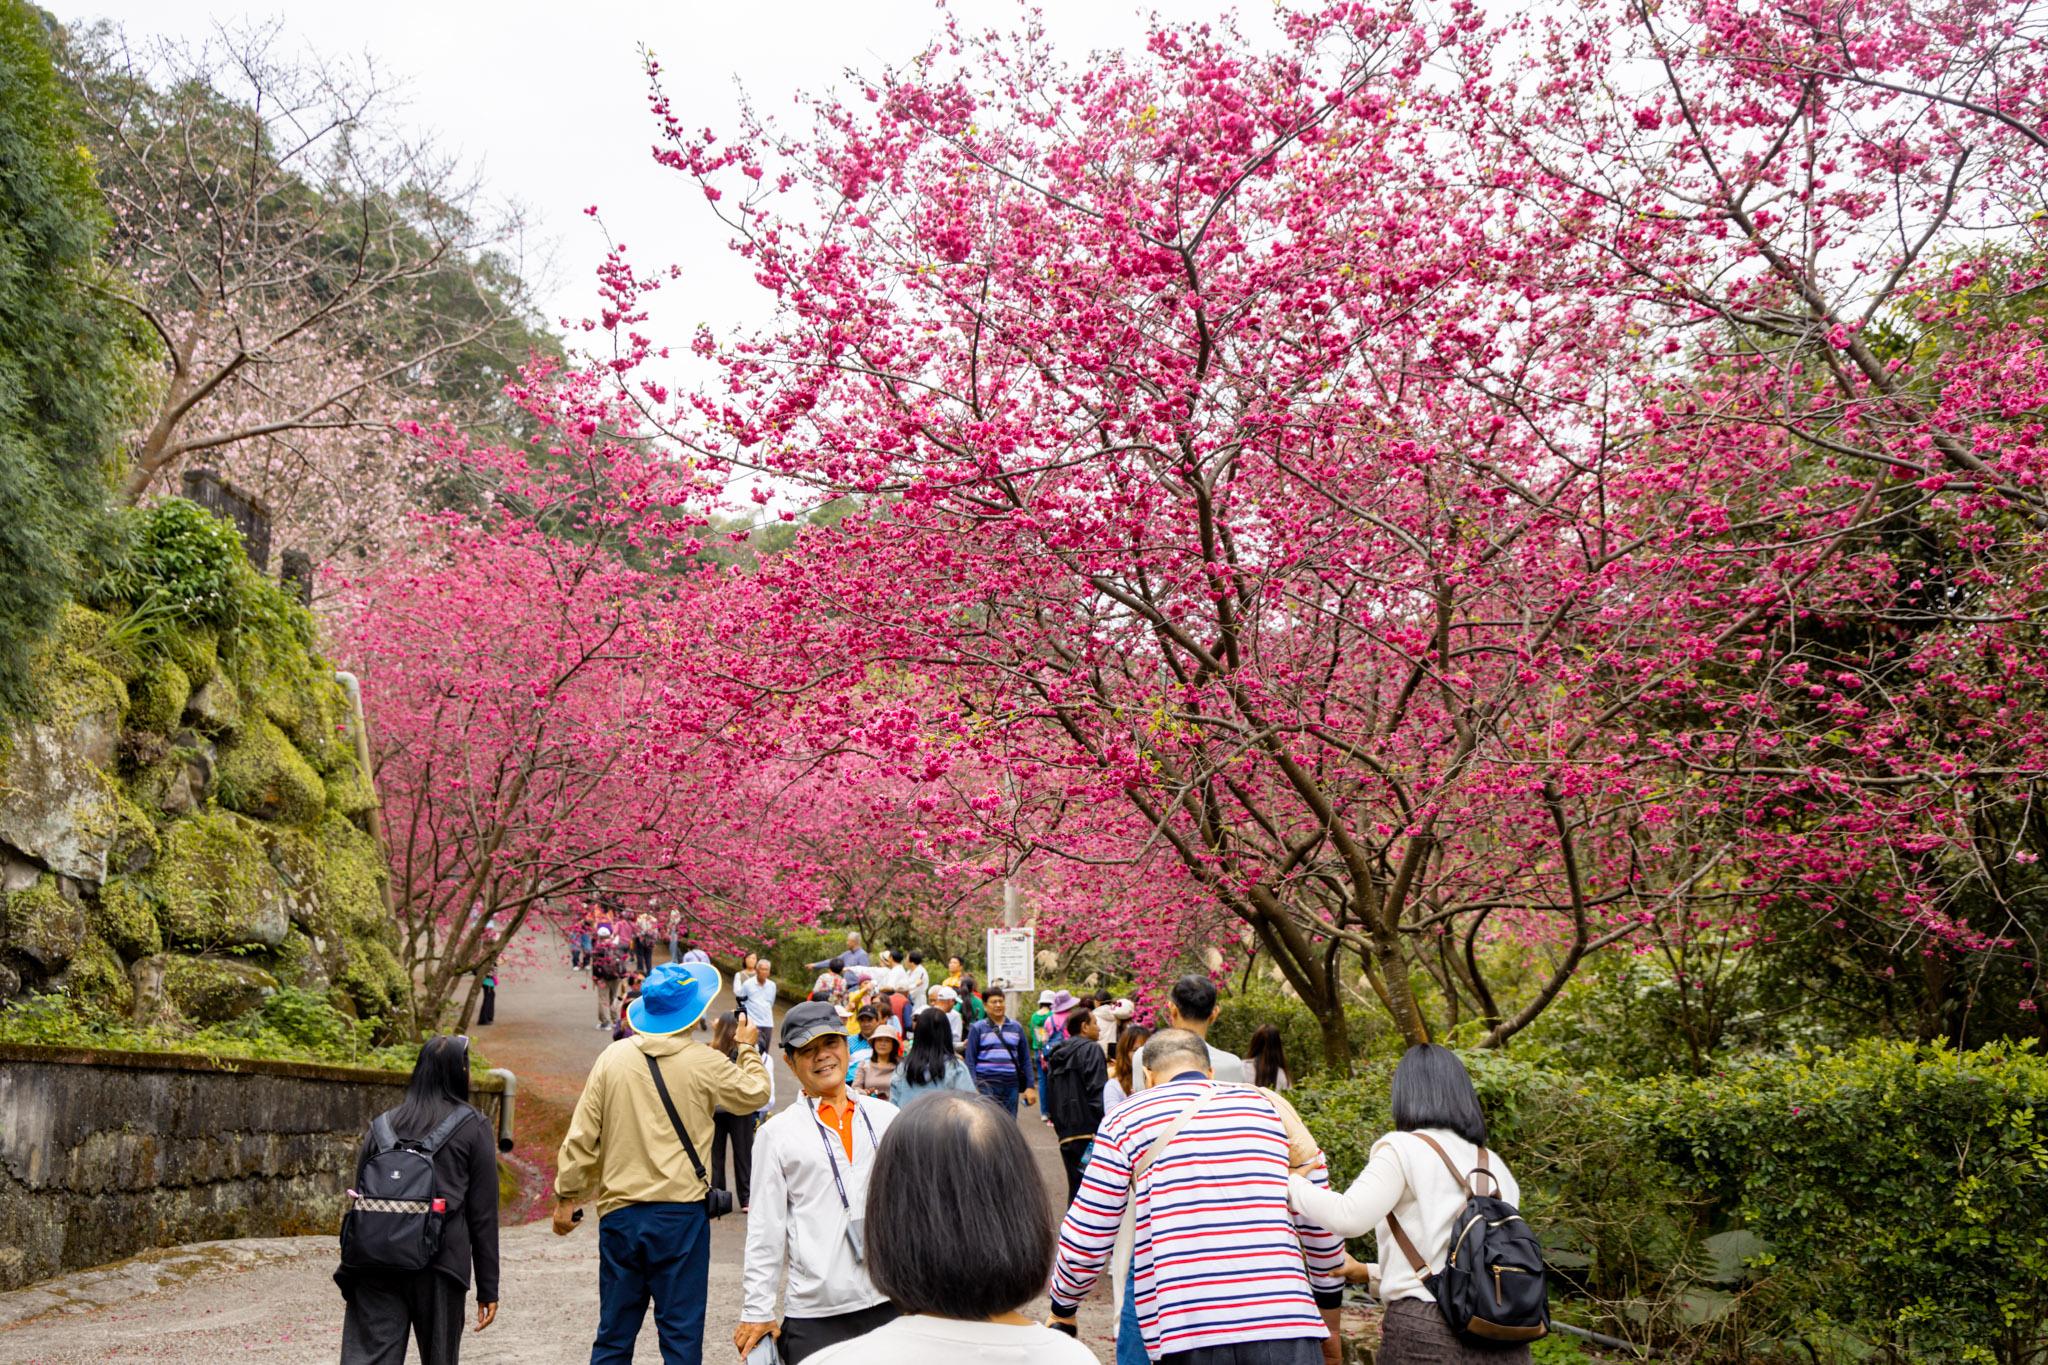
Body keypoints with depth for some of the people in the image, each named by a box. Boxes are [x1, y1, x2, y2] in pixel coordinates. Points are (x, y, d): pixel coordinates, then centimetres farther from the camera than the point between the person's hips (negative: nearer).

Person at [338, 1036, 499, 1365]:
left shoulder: (382, 1125, 13)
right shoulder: (473, 1128, 2)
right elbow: (483, 1214, 1)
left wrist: (351, 1280, 19)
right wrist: (488, 1289, 5)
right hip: (438, 1266, -2)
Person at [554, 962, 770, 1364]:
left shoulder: (613, 1058, 1)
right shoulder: (704, 1063, -6)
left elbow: (581, 1136, 2)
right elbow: (755, 1093, 11)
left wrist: (567, 1195, 12)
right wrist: (747, 1049, 28)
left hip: (619, 1212, 3)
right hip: (681, 1211, -3)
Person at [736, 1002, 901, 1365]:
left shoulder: (888, 1117, 11)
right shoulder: (777, 1134, 4)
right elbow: (765, 1229, 3)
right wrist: (757, 1312, 1)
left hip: (894, 1302, 2)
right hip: (814, 1315, -2)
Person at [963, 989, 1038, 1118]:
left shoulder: (1016, 1028, 12)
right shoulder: (977, 1028, 4)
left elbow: (1026, 1060, 14)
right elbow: (970, 1060, 2)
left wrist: (1031, 1086, 6)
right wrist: (973, 1087, -7)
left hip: (1011, 1085, 3)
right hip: (986, 1084, -3)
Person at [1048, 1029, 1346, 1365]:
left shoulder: (1126, 1120, 10)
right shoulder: (1270, 1107, 17)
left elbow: (1084, 1242, 10)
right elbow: (1322, 1228, 20)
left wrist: (1061, 1310, 28)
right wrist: (1329, 1298, 37)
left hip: (1186, 1336, -1)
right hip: (1286, 1327, 1)